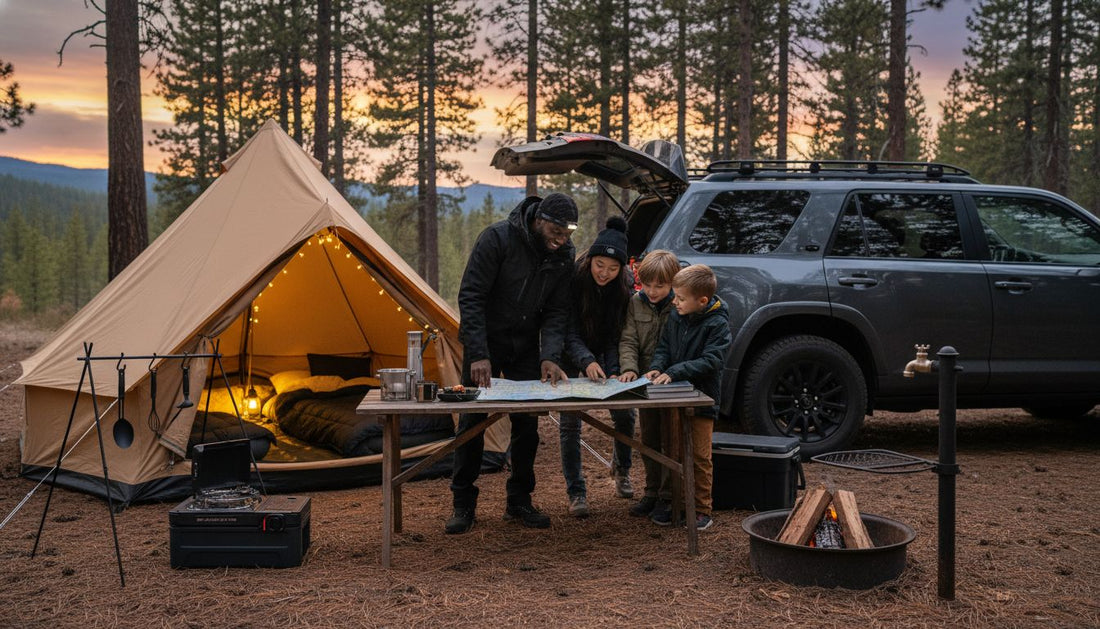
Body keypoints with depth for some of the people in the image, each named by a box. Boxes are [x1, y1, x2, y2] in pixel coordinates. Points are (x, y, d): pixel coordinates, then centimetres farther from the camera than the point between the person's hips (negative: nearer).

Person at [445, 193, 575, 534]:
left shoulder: (564, 255, -9)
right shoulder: (497, 238, -24)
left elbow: (557, 311, -5)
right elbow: (470, 297, -24)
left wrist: (550, 356, -20)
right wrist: (479, 354, -29)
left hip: (525, 347, 4)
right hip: (485, 342, -4)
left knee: (527, 424, 1)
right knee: (472, 422, -1)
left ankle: (519, 501, 15)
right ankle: (463, 504, 10)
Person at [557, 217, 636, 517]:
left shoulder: (625, 286, -17)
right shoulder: (573, 278, -26)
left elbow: (617, 335, -14)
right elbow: (569, 331, -24)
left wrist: (614, 371, -29)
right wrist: (586, 361, -40)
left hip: (603, 356, 3)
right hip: (570, 356, -3)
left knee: (624, 413, -1)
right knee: (570, 422, -7)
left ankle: (621, 469, 27)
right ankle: (576, 491, 2)